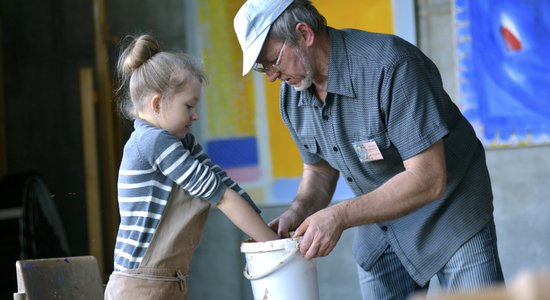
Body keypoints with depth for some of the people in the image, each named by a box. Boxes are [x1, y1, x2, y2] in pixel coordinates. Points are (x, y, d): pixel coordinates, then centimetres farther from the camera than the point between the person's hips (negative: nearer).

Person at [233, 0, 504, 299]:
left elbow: (428, 179, -31)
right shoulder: (292, 96, -5)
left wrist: (340, 216, -33)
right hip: (379, 225, 6)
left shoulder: (390, 66, -29)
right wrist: (297, 213, -12)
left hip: (450, 215, -6)